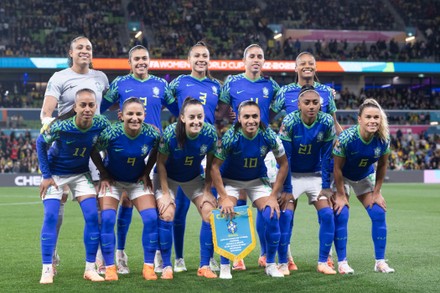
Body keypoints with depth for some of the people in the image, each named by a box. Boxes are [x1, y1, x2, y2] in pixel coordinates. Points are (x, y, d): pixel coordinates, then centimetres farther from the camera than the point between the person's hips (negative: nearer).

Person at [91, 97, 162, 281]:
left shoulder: (153, 134, -22)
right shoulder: (110, 133, -28)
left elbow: (156, 152, 1)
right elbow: (93, 151, -11)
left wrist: (147, 173, -4)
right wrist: (104, 175, -11)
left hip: (139, 180, 2)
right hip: (112, 180, -2)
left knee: (151, 218, -12)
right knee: (107, 219, -15)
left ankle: (148, 266, 0)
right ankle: (110, 268, -3)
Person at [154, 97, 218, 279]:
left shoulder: (210, 133, -23)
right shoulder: (170, 133, -30)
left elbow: (210, 165, -8)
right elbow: (161, 163, -18)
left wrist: (207, 191, -10)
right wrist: (165, 193, -19)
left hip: (194, 178, 3)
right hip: (167, 177, -3)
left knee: (211, 214, -9)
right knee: (167, 214, -19)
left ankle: (204, 266, 2)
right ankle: (166, 266, -5)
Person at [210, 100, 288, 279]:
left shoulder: (269, 136, -21)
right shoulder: (230, 137, -28)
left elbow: (283, 164, -8)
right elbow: (214, 166, -20)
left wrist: (273, 195, -11)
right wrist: (224, 197, -24)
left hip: (258, 180, 2)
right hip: (230, 180, -2)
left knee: (272, 216, -14)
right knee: (226, 216, -21)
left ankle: (270, 264, 6)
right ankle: (224, 267, -4)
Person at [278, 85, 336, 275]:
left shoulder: (327, 122, -15)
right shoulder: (289, 122, -21)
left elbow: (327, 157, -8)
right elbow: (284, 158, -18)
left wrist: (326, 186, -9)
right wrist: (286, 189, -18)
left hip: (315, 174, 2)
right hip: (292, 175, -2)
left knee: (327, 214, -10)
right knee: (285, 214, -14)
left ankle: (323, 262, 3)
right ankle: (282, 263, -3)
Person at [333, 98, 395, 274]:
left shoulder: (383, 139, -22)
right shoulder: (346, 138, -34)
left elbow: (382, 165, -6)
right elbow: (337, 167, -22)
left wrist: (377, 192, -4)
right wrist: (340, 195, -17)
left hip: (365, 177, 4)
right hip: (342, 177, -4)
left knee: (379, 214, -6)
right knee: (341, 215, -14)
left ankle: (380, 262, 4)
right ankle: (342, 262, -3)